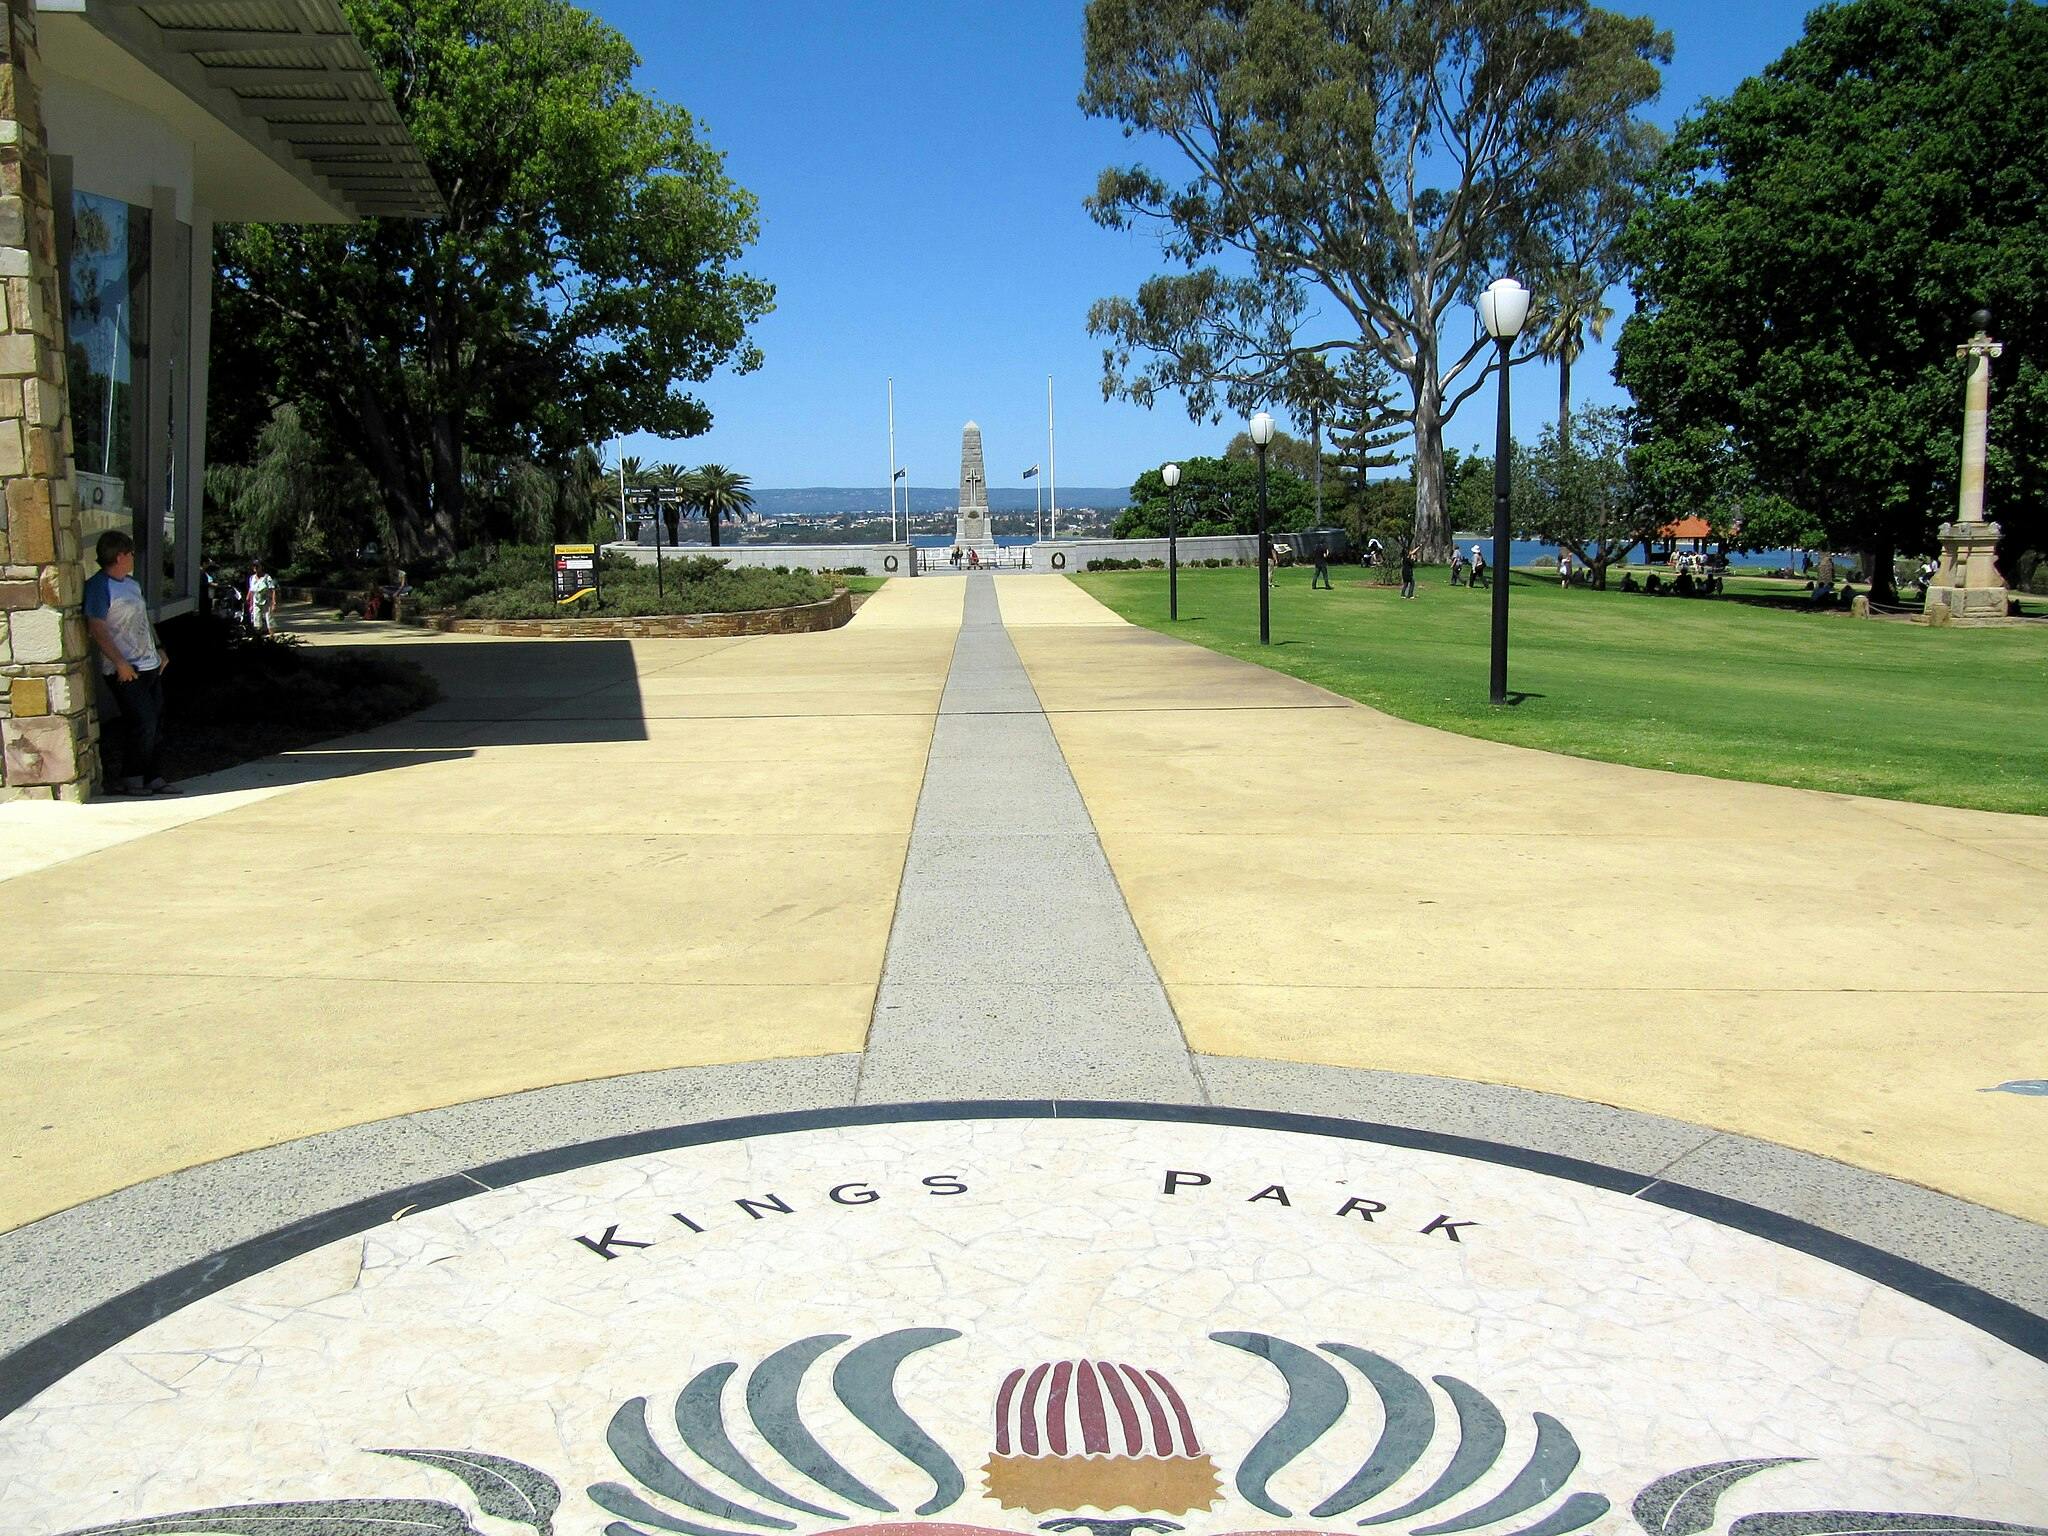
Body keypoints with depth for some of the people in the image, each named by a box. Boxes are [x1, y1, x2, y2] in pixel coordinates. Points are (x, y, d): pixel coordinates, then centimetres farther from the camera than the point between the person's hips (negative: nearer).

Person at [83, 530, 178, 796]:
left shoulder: (131, 583, 16)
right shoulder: (99, 586, -12)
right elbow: (96, 628, -17)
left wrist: (159, 649, 17)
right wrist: (120, 663, -20)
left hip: (150, 665, 9)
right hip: (127, 671, -9)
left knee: (156, 724, 9)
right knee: (142, 725, -9)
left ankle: (154, 778, 15)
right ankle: (131, 780, 4)